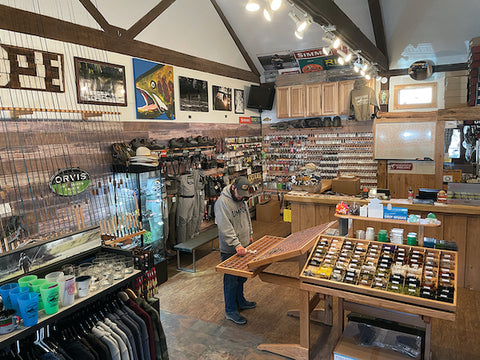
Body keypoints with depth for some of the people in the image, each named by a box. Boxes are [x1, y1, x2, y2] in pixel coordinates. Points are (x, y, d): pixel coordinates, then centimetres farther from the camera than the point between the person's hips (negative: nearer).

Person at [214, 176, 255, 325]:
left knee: (241, 277, 21)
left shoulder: (242, 199, 5)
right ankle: (230, 311, 18)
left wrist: (249, 234, 20)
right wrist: (236, 245, -33)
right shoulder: (222, 202, -22)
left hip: (243, 246, 8)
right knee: (231, 280, 3)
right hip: (230, 250, -8)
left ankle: (240, 301, 39)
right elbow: (226, 228, -28)